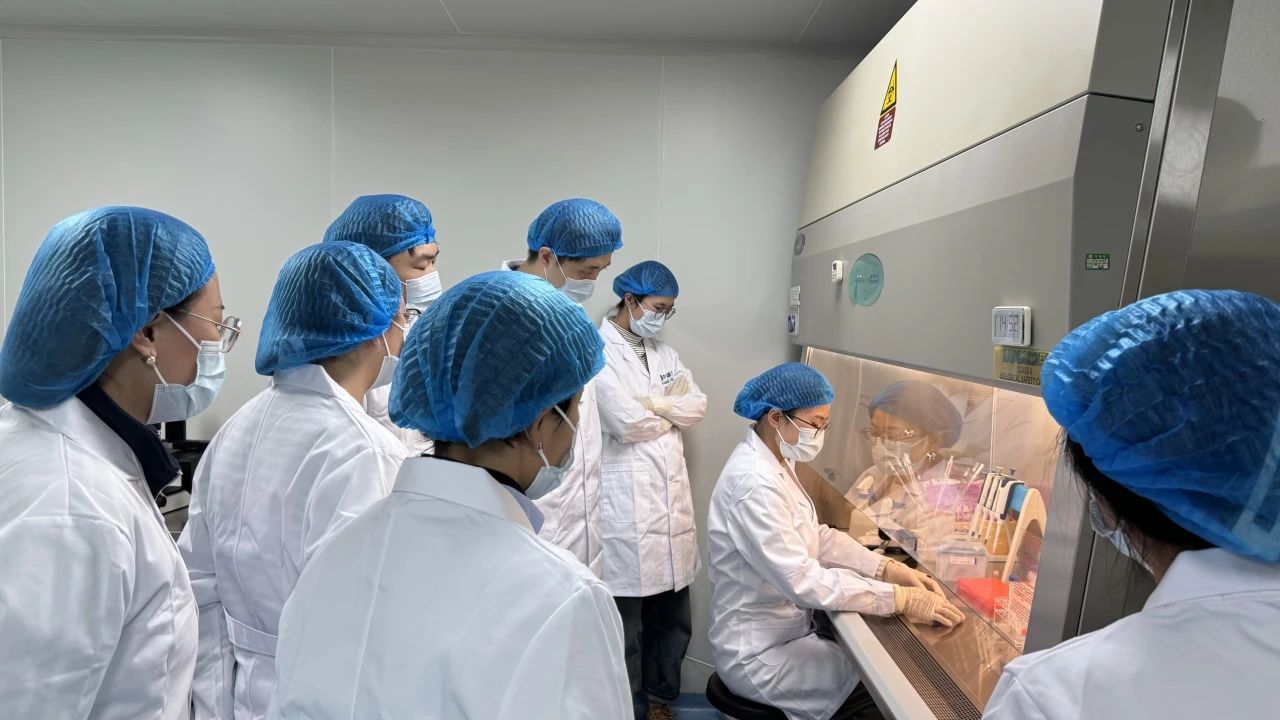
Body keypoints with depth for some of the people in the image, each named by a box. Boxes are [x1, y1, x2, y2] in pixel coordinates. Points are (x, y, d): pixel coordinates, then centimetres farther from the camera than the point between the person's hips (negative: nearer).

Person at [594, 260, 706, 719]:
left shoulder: (662, 352, 15)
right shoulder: (599, 351, -9)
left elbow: (698, 405, 6)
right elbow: (625, 423, -18)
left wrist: (651, 403, -10)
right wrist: (671, 416, 0)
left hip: (672, 495, 7)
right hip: (626, 503, -7)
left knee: (673, 613, 17)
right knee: (626, 620, 6)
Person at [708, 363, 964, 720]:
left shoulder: (776, 461, 2)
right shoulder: (754, 483, -29)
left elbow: (817, 536, 5)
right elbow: (803, 581, -30)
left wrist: (892, 569, -5)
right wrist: (902, 599, -25)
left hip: (787, 627, 8)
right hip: (759, 655, -8)